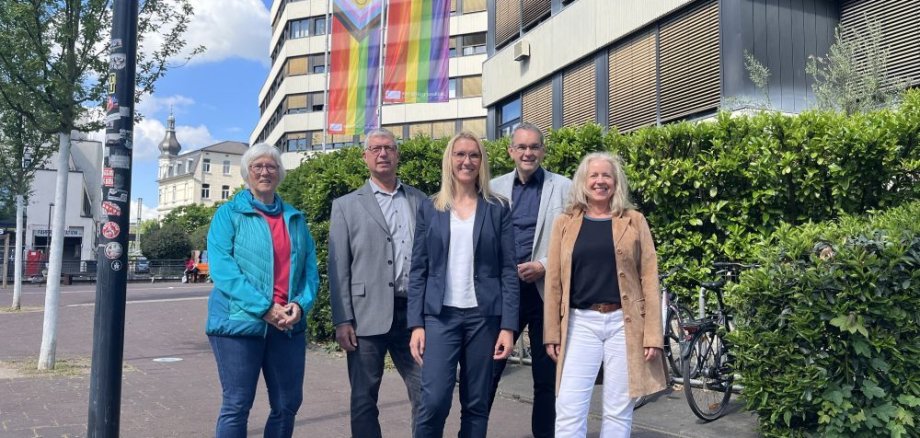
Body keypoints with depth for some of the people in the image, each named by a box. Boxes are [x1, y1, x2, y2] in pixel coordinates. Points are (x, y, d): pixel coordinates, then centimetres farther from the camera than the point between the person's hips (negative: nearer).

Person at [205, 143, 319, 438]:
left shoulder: (295, 219, 14)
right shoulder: (229, 214, 2)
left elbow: (310, 268, 10)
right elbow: (221, 267, -10)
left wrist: (301, 304, -10)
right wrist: (264, 308, -18)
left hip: (288, 324, 4)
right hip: (240, 321, -4)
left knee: (288, 404, 9)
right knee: (236, 406, 1)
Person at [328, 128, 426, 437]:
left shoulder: (420, 201, 11)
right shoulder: (346, 205, 6)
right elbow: (338, 268, 2)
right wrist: (342, 321, -5)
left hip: (414, 311, 2)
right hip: (368, 313, -1)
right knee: (364, 399, 7)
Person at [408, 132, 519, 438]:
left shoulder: (497, 209, 4)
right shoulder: (430, 208, 6)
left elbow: (508, 271, 1)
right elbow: (418, 270, 4)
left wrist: (508, 326, -6)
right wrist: (416, 324, -3)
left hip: (484, 316, 0)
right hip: (440, 315, 0)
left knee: (476, 405, 7)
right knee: (434, 402, -9)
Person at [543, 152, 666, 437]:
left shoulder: (634, 221, 5)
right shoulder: (565, 223, 6)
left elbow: (648, 278, 1)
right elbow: (554, 281, 5)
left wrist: (653, 334, -5)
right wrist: (552, 332, 2)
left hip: (624, 323, 0)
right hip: (580, 323, 0)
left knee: (619, 411, 8)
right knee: (568, 411, -4)